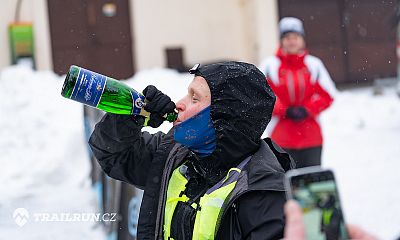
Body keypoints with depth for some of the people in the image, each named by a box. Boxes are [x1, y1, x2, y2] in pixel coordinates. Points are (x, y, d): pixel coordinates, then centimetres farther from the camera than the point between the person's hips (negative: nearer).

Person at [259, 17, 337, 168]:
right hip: (282, 139, -2)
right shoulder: (270, 65, 2)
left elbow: (327, 95, 7)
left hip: (311, 137, 2)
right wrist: (285, 111, -11)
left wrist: (307, 110, -9)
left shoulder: (314, 64, 9)